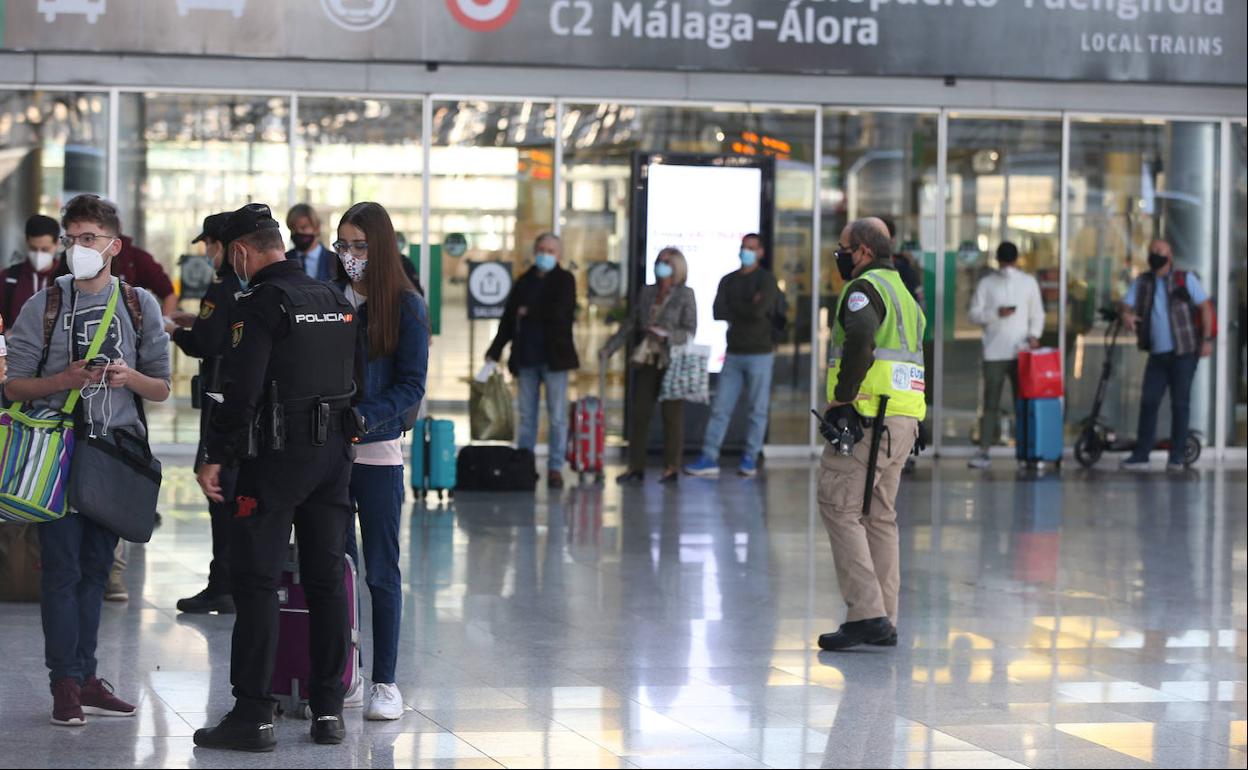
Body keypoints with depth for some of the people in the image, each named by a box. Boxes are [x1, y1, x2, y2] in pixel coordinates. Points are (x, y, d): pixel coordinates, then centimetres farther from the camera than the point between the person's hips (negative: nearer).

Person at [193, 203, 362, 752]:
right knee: (327, 579, 10)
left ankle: (252, 716, -5)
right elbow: (356, 378, 15)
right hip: (335, 452, 7)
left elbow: (241, 390, -17)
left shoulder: (260, 303, -11)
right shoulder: (336, 300, 12)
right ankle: (328, 710, 13)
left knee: (256, 582, -4)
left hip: (275, 457, -7)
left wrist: (216, 457, -12)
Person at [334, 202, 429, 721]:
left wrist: (365, 418, -19)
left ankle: (384, 682, 7)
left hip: (379, 452, -3)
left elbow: (411, 385, -6)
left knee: (381, 571, 2)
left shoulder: (405, 307, -3)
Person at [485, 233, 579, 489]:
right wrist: (495, 351, 5)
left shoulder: (564, 280, 3)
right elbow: (508, 320, 11)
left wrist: (529, 312, -3)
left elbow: (559, 311, -14)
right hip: (526, 357, 4)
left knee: (557, 417, -3)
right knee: (526, 416, 6)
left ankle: (555, 468, 1)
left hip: (554, 357, -4)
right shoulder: (523, 283, 13)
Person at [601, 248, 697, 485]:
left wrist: (666, 334, -21)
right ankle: (636, 467, 6)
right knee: (639, 412, 1)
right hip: (647, 360, 4)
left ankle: (671, 467, 5)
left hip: (672, 361, -4)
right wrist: (609, 348, 11)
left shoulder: (685, 295, 0)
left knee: (672, 414, -1)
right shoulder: (647, 292, 12)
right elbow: (630, 325, 15)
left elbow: (689, 331, -6)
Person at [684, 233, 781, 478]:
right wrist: (747, 309, -10)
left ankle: (750, 460, 6)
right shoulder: (728, 281, 13)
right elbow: (718, 312, -2)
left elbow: (759, 311, -17)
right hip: (734, 353, 4)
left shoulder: (766, 280, -1)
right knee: (720, 408, 0)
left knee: (757, 410, 0)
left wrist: (733, 308, -4)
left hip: (759, 354, -4)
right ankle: (709, 459, -1)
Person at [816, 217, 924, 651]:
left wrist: (841, 397, -19)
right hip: (903, 420, 9)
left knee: (839, 508, -7)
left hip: (867, 417, -9)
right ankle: (884, 622, 11)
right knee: (879, 516, 12)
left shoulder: (865, 288, -7)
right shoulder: (902, 293, 24)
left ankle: (866, 614, -14)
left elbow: (861, 339, -28)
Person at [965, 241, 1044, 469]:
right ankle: (984, 450, -2)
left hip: (1021, 351, 1)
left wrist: (1034, 335, -7)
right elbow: (974, 313, 1)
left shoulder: (1028, 283, 10)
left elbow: (1037, 314, 11)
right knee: (991, 403, -3)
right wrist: (997, 313, -15)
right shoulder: (987, 283, 6)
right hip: (995, 353, -1)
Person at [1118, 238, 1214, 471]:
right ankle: (1141, 454, 6)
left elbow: (1205, 307, -1)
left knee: (1180, 403, 0)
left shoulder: (1185, 279, 0)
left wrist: (1207, 339, -9)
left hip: (1184, 353, -4)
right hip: (1157, 353, 4)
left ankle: (1177, 456, 5)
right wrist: (1125, 314, -17)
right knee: (1148, 402, 2)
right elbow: (1125, 303, 8)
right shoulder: (1142, 282, 11)